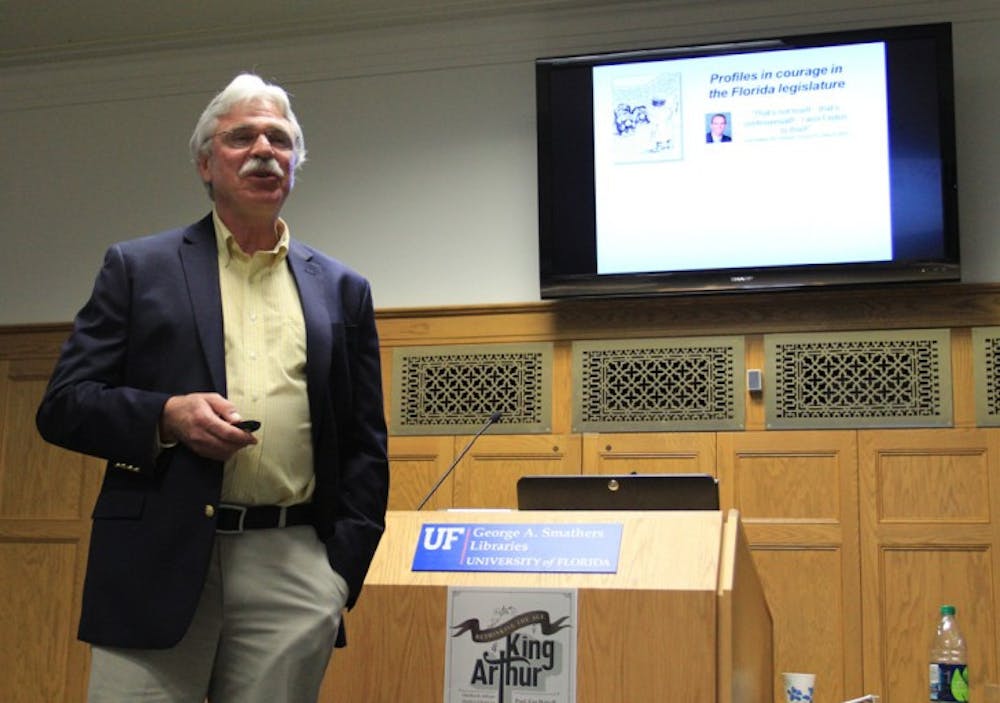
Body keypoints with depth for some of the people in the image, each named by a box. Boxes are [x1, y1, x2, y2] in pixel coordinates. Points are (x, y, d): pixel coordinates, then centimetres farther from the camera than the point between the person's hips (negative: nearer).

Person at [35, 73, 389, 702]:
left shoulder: (343, 290, 13)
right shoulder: (138, 268, 9)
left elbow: (364, 446, 13)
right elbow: (63, 407, 5)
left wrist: (344, 569, 3)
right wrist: (166, 416, -13)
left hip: (294, 573, 2)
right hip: (157, 569, -1)